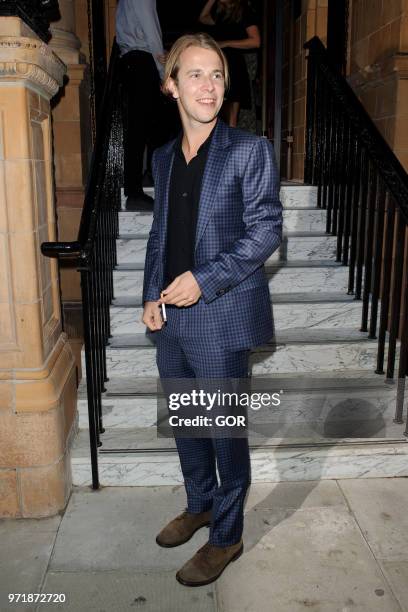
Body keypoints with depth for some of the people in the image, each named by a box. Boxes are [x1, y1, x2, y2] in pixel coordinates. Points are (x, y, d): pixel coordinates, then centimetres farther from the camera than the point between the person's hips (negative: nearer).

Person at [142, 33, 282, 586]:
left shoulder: (250, 150, -6)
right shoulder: (163, 157, 11)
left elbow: (265, 230, -11)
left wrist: (204, 280, -18)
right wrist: (152, 295, 4)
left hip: (222, 315, -6)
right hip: (172, 316, 6)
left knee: (226, 429, 6)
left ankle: (227, 536, 26)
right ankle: (200, 505, 42)